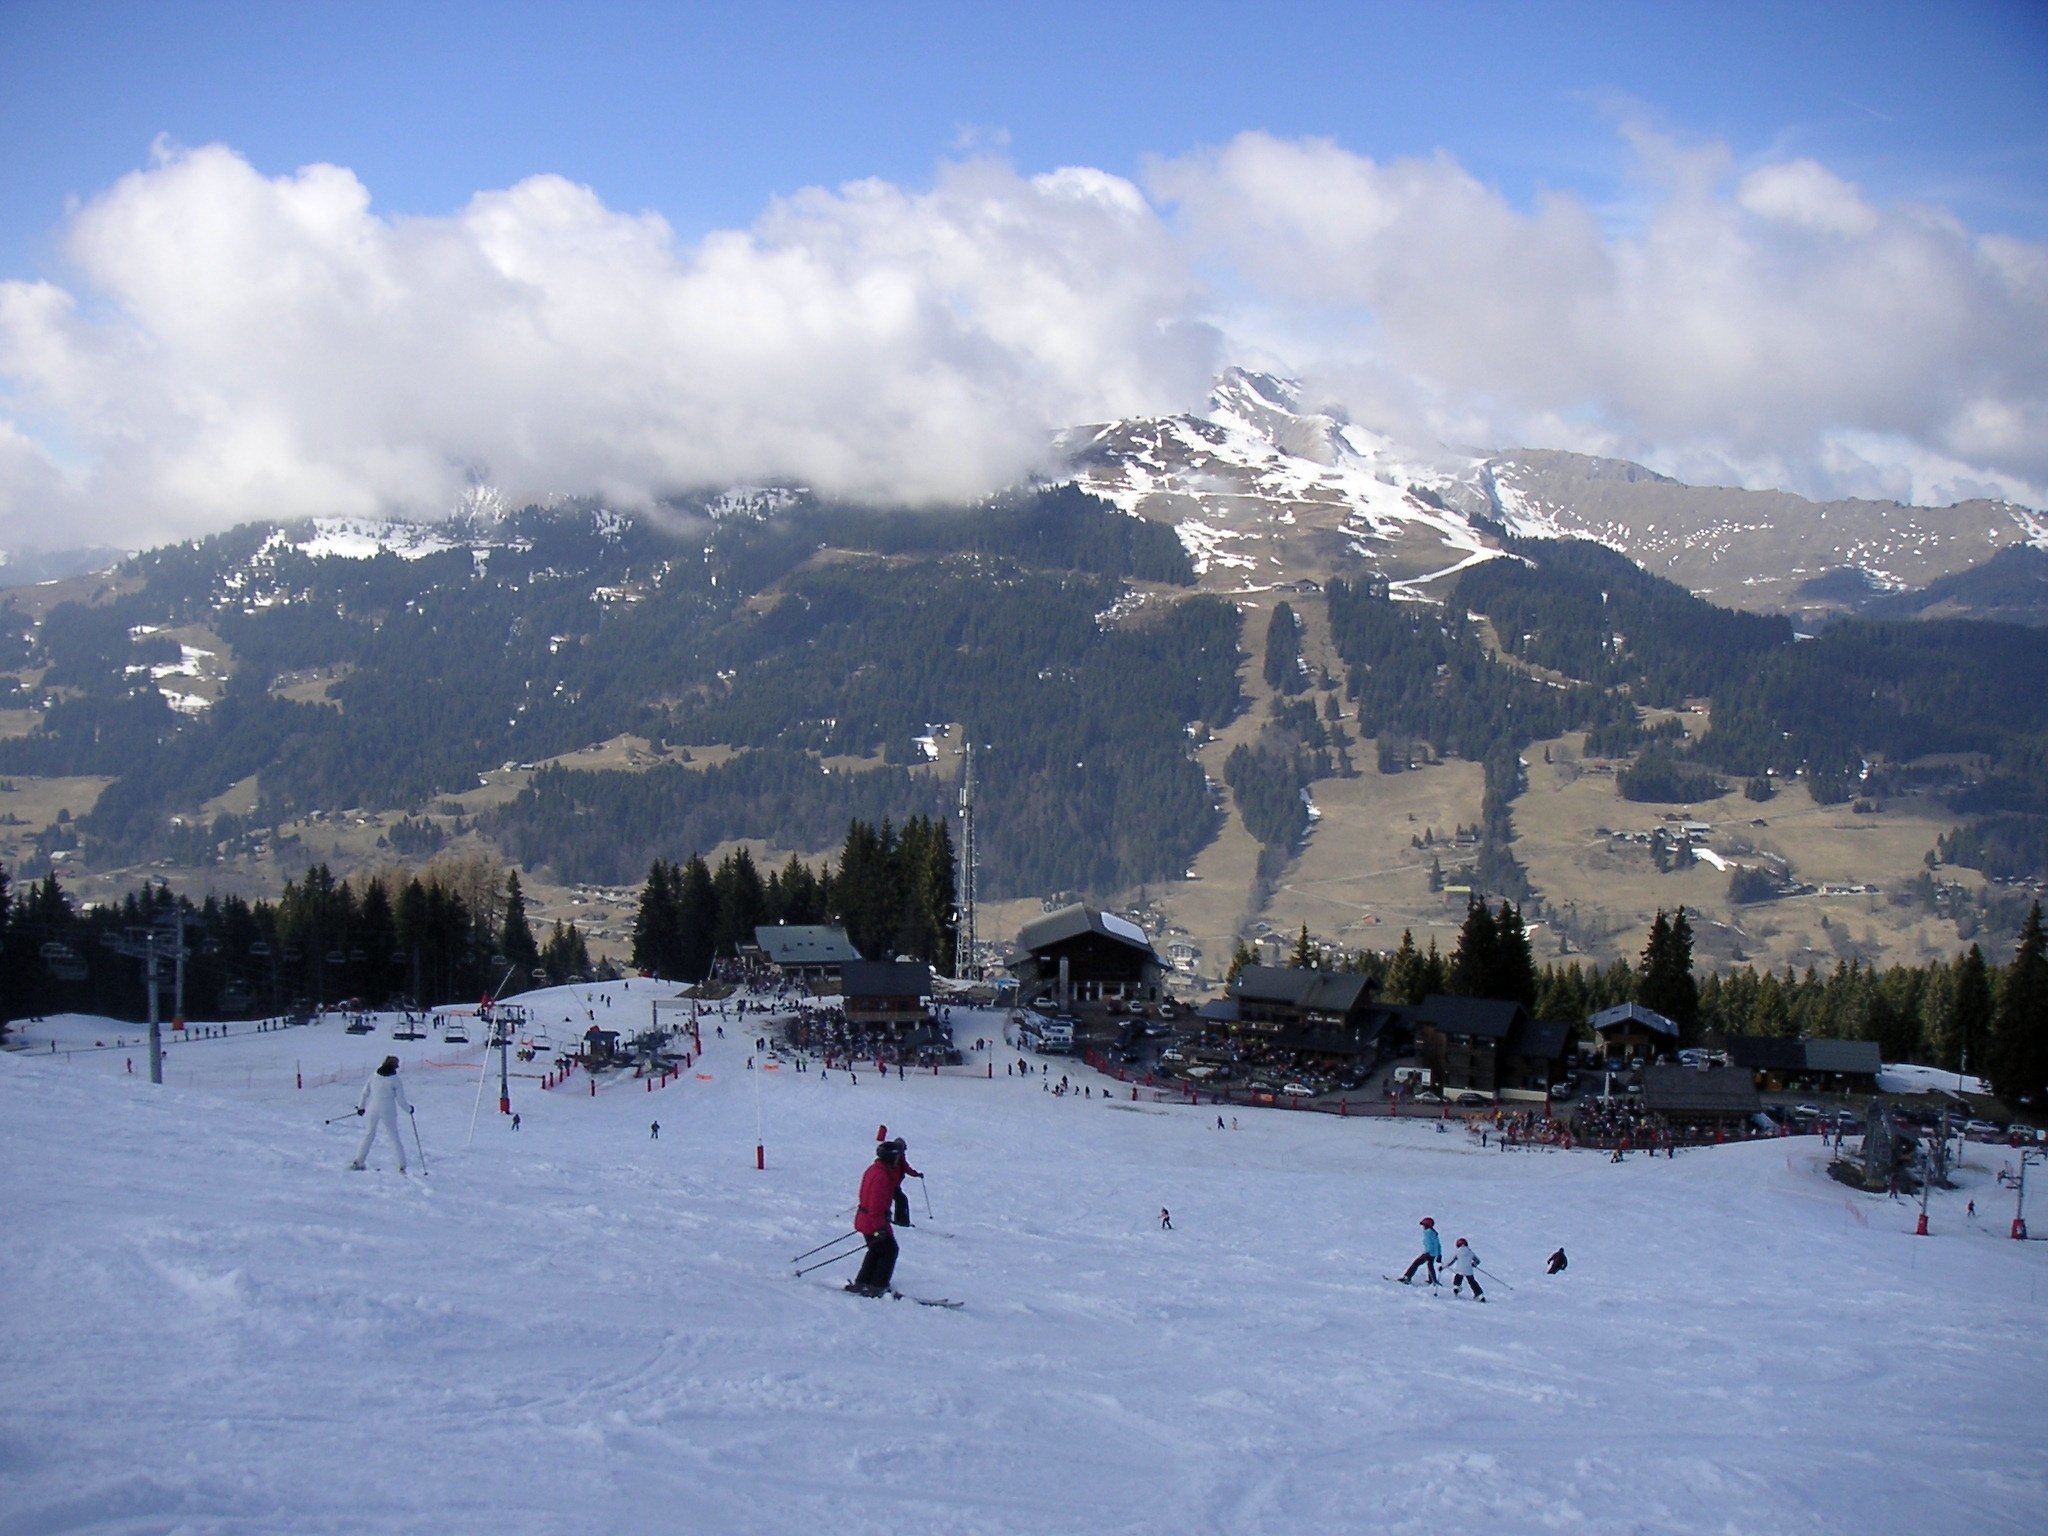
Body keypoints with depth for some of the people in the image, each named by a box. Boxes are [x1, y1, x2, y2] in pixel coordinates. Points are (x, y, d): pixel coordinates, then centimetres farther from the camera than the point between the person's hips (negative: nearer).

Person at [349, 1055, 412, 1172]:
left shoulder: (374, 1076, -1)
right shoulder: (395, 1080, -12)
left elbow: (365, 1092, 7)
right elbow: (401, 1100, -7)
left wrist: (361, 1106, 21)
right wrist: (409, 1109, 11)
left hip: (373, 1110, 3)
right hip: (388, 1112, -3)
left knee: (368, 1135, 19)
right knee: (395, 1138, 9)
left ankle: (358, 1162, 17)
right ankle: (402, 1166, 9)